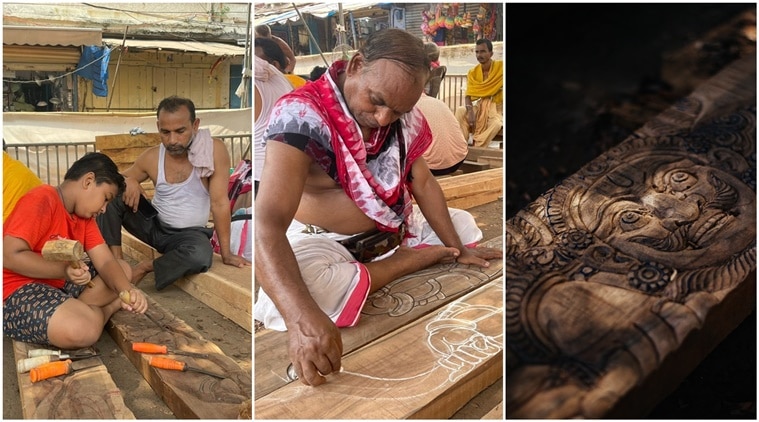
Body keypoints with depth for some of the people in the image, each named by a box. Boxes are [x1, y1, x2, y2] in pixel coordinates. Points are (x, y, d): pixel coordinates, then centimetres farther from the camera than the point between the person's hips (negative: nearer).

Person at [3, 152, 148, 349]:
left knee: (124, 269, 6)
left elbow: (105, 262, -1)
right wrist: (64, 270, -31)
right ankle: (103, 309, 0)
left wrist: (127, 291, -20)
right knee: (83, 329, -33)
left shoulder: (84, 216, 10)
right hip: (17, 291, -9)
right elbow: (10, 256, -24)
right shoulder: (41, 200, -16)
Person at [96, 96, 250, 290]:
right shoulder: (151, 157, -10)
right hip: (153, 224, 3)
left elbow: (220, 203, -21)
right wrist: (128, 181, -20)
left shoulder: (214, 150, -22)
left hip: (188, 233, -3)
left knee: (201, 255, -38)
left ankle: (145, 267, -12)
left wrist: (226, 254, -18)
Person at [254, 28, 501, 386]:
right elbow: (268, 223, -39)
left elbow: (423, 183, 5)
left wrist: (457, 249, -1)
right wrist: (302, 317, -52)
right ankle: (412, 262, -17)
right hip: (324, 243, -5)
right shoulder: (300, 114, -29)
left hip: (395, 231, 6)